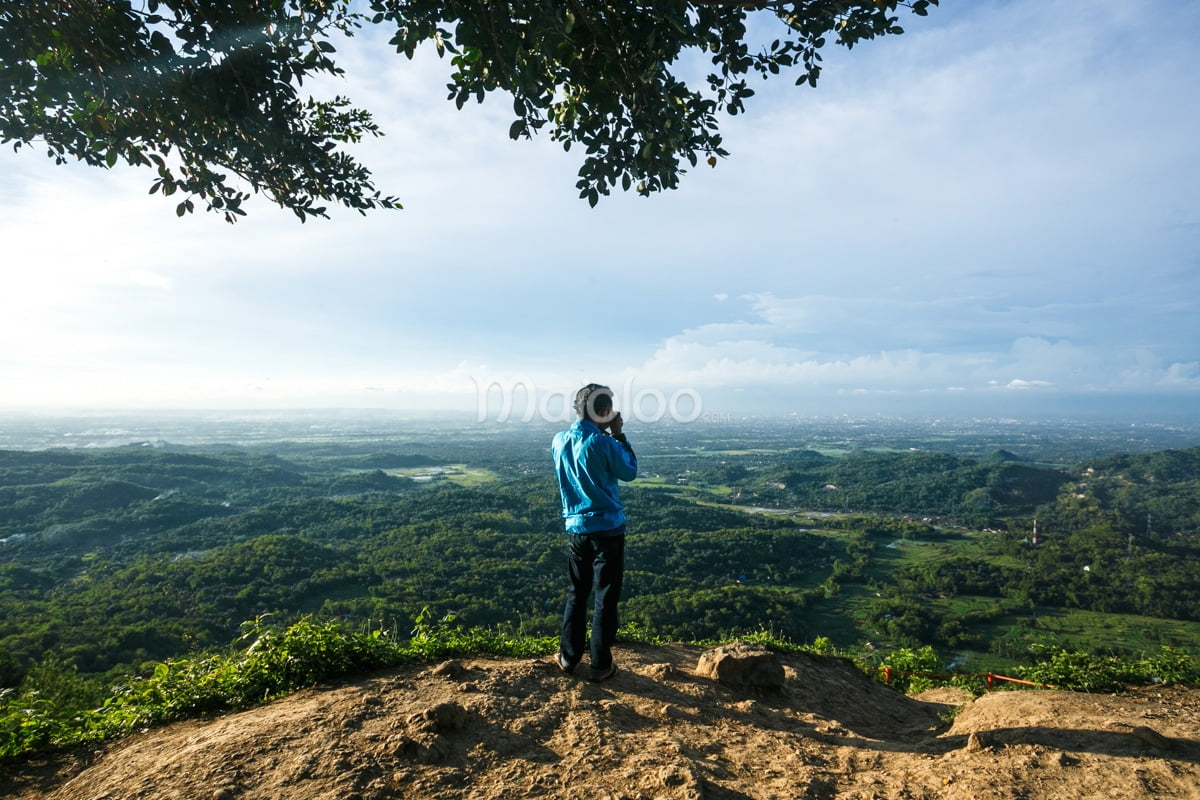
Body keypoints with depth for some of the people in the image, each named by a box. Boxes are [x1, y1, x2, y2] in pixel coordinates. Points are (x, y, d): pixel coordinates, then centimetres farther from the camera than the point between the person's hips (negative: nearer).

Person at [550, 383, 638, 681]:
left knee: (577, 592, 19)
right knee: (606, 597, 7)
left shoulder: (559, 440, 0)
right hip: (608, 528, -5)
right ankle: (601, 665, 17)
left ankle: (569, 656, 27)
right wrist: (619, 435, 0)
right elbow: (630, 472, -2)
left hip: (576, 527, 5)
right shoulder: (603, 443, -17)